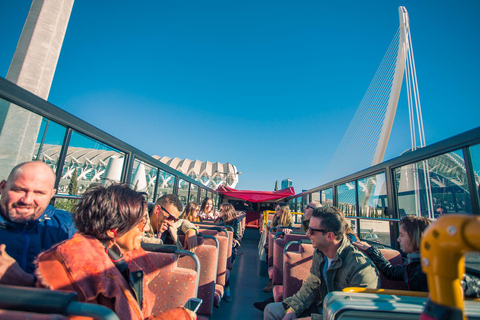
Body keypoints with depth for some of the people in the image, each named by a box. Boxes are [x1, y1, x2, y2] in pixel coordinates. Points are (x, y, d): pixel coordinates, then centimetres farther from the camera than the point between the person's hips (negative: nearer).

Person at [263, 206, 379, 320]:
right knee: (271, 310, 2)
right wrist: (293, 309, -9)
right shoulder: (319, 253, -5)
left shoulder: (361, 267, -30)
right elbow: (310, 286, 4)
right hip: (321, 307, 7)